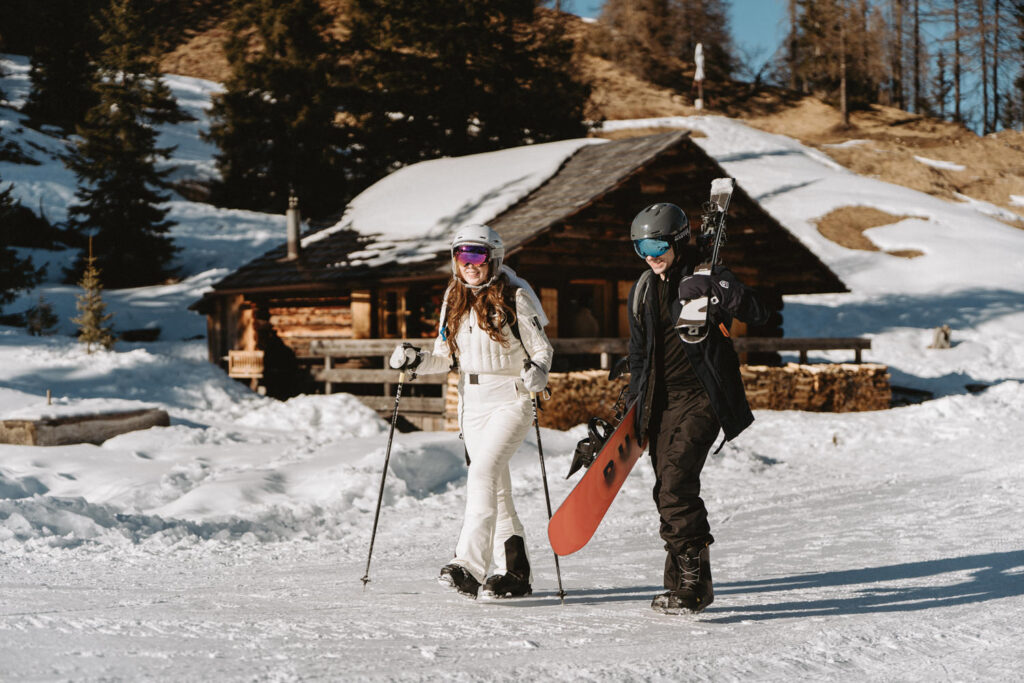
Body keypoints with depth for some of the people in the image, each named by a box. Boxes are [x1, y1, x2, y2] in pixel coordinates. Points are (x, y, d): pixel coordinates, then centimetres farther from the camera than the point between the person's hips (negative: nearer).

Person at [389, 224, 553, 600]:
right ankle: (516, 574, 17)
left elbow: (542, 349, -5)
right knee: (496, 490, 9)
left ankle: (469, 565, -30)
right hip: (472, 403, 6)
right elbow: (446, 357, 14)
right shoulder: (454, 300, 11)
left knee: (482, 473, -23)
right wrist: (416, 361, -5)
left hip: (510, 401, -6)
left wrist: (537, 371, -25)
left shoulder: (514, 296, -7)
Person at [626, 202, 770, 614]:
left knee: (676, 484, -19)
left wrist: (715, 289, -30)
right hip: (663, 402, 7)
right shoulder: (644, 290, 13)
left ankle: (694, 582, -12)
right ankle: (681, 581, 15)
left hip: (703, 398, -7)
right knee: (668, 492, 5)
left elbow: (758, 316, -18)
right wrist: (635, 402, 20)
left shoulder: (706, 279, -7)